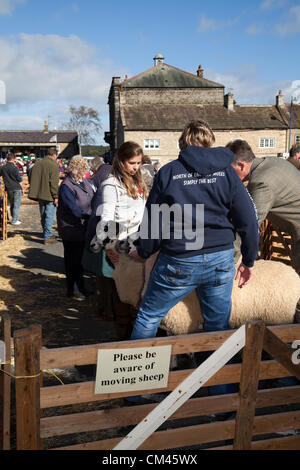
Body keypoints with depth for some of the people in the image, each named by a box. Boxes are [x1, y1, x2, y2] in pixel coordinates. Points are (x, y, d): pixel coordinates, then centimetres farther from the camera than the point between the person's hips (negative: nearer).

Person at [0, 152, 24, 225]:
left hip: (8, 189, 5)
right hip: (16, 188, -5)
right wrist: (22, 188, -1)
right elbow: (19, 180, -10)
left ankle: (14, 219, 23)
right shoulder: (14, 168, -11)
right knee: (16, 205, 1)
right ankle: (14, 220, 1)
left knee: (12, 205, 16)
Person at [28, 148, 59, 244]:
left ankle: (46, 233, 30)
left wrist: (35, 192, 21)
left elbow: (32, 178, 15)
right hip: (49, 195, -7)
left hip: (39, 194, 7)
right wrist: (56, 196, -14)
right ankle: (48, 236, 0)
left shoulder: (38, 163, 9)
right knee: (50, 215, -1)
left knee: (43, 215, 17)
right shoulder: (53, 165, -14)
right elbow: (54, 183, -19)